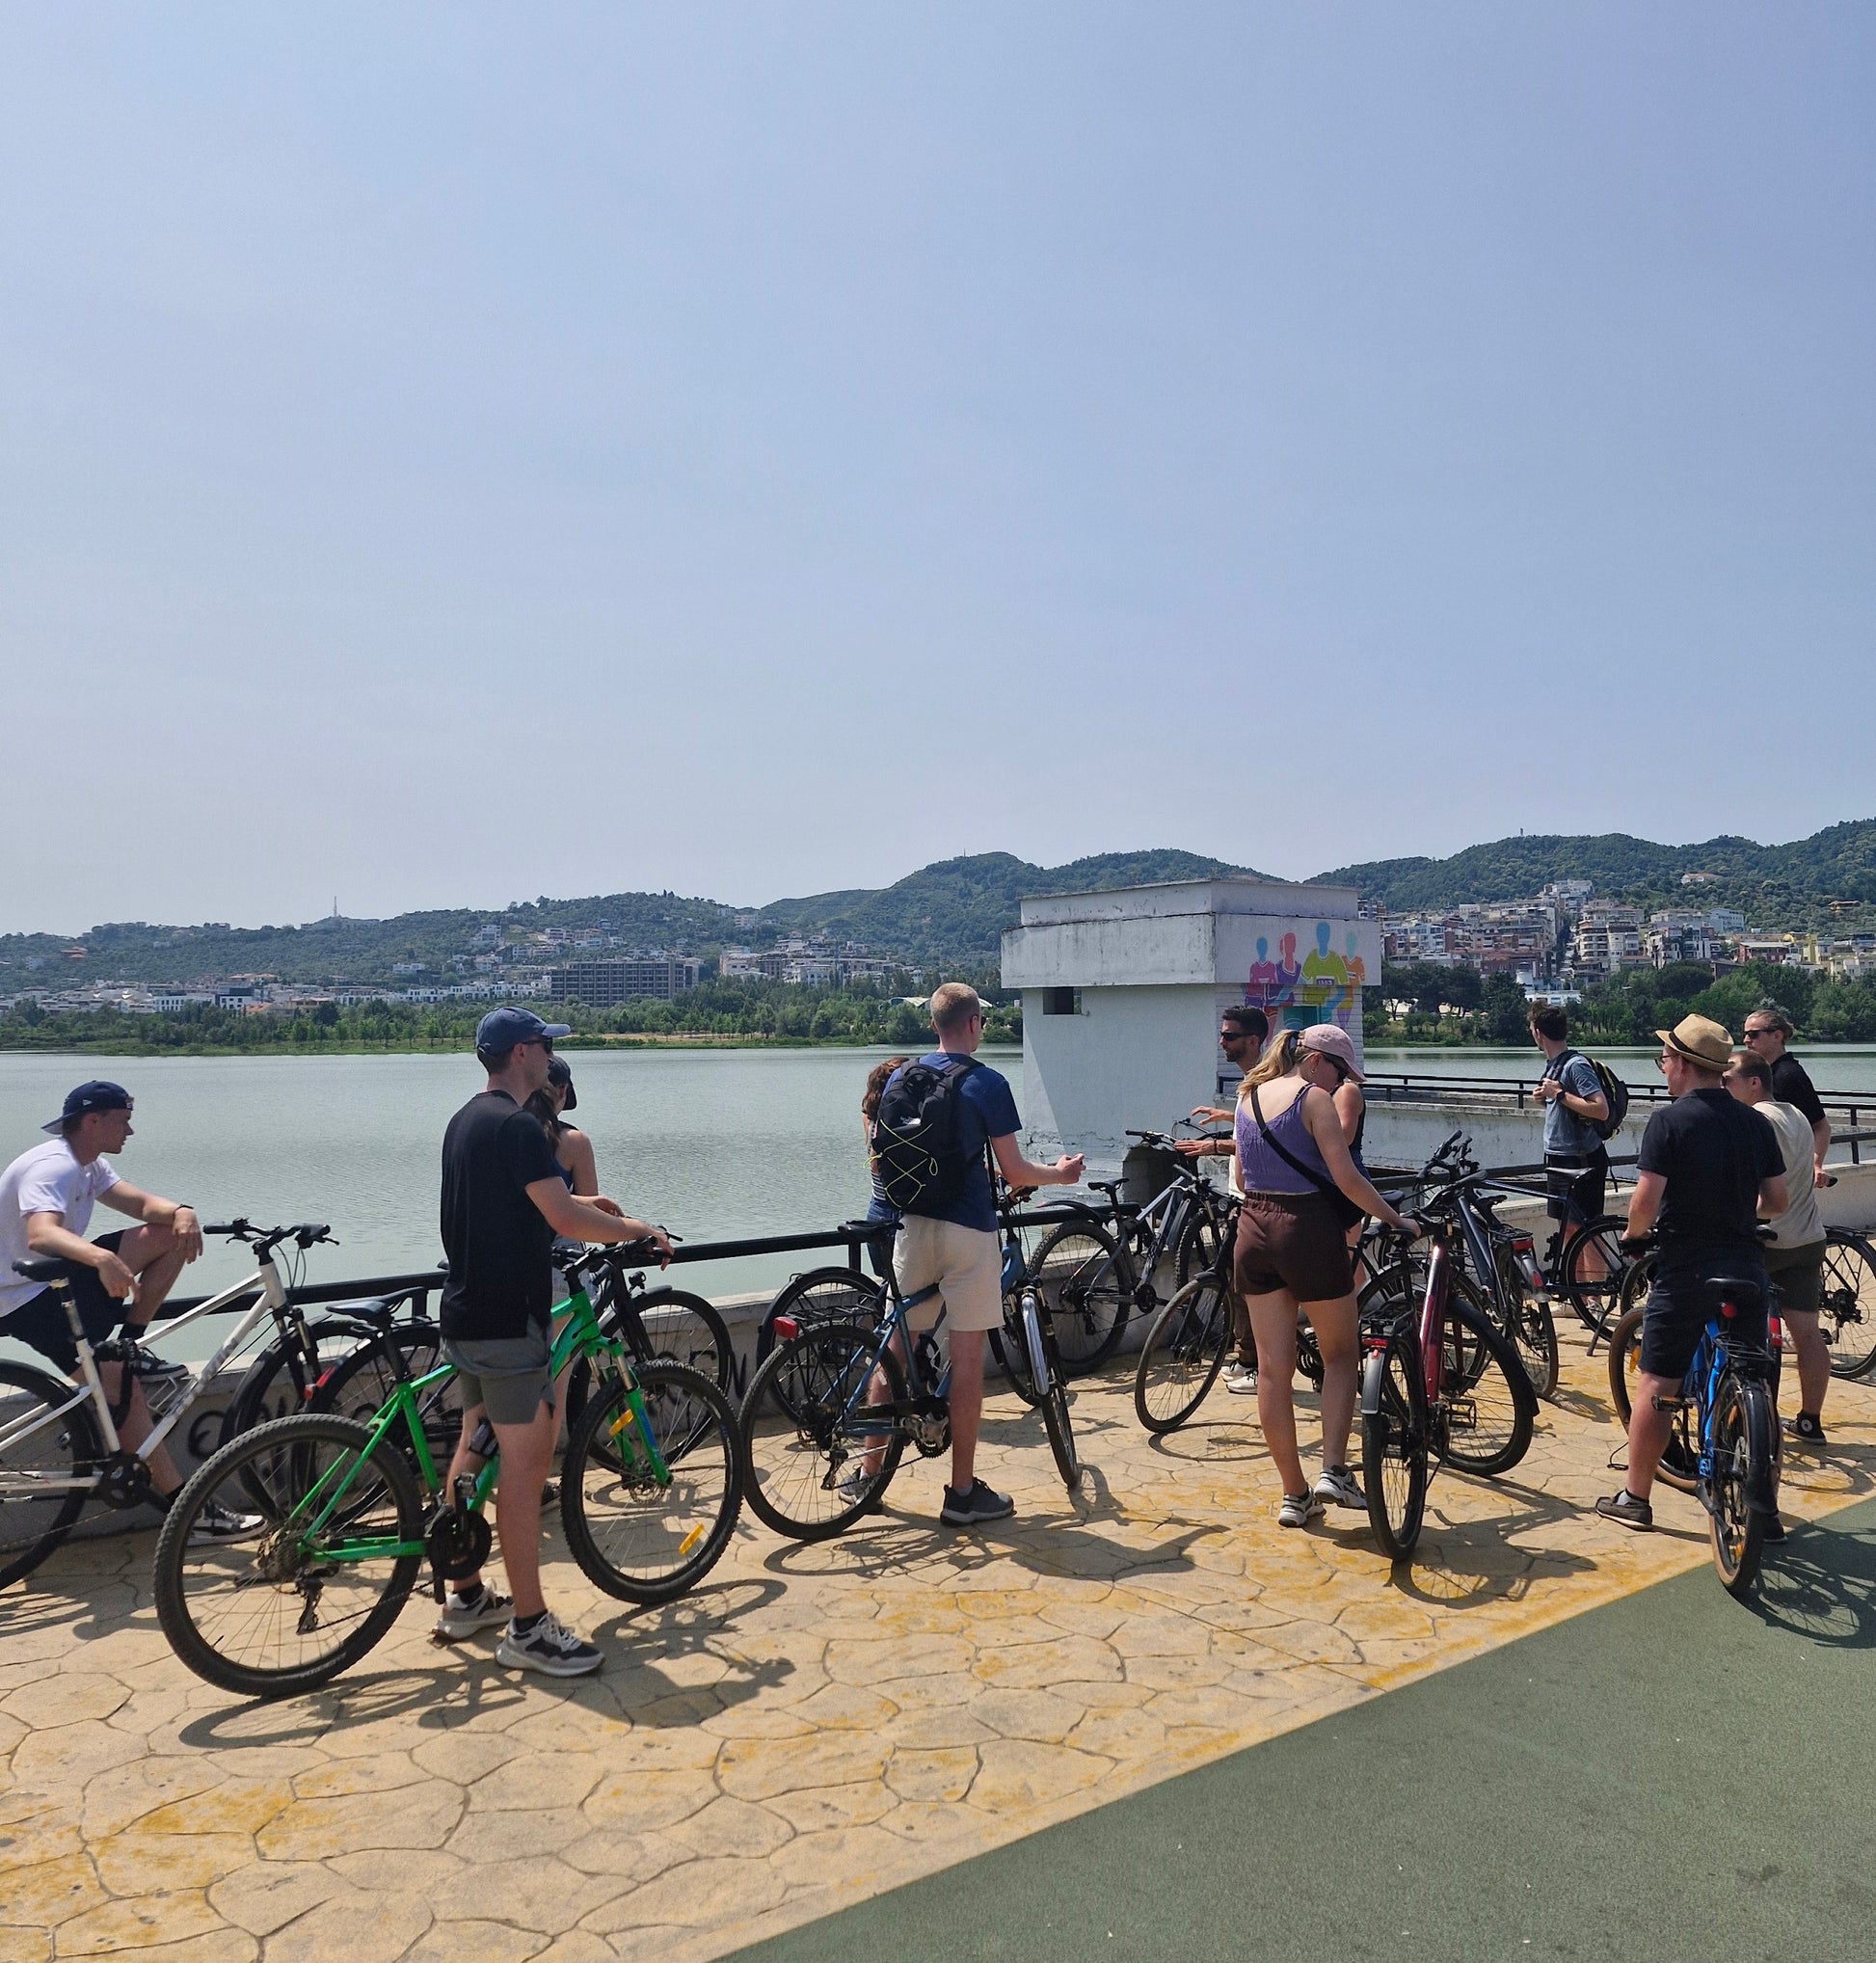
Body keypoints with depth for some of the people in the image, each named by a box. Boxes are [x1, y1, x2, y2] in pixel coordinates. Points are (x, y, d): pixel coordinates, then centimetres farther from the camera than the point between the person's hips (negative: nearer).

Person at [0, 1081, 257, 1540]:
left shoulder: (89, 1164, 7)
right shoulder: (52, 1167, -23)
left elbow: (142, 1203, -1)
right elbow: (40, 1235, -41)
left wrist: (181, 1211, -25)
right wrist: (102, 1258, -60)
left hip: (60, 1278, 9)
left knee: (172, 1234, -4)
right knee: (123, 1390, -20)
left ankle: (127, 1346, 2)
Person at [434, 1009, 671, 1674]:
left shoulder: (465, 1121, 13)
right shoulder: (516, 1125, -19)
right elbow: (566, 1219, -23)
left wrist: (577, 1202, 23)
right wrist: (640, 1230, -9)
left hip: (467, 1315, 11)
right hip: (507, 1321, -10)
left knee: (474, 1453, 17)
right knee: (523, 1466, -5)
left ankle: (465, 1599, 29)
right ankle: (529, 1628, 1)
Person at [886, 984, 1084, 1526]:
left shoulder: (900, 1078, 6)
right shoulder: (987, 1084, -9)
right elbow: (1014, 1172, -8)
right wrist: (1060, 1174, 10)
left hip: (912, 1224, 5)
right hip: (967, 1229, -5)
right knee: (967, 1357, 1)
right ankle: (963, 1493, 7)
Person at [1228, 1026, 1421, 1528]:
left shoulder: (1249, 1095, 11)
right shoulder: (1313, 1098, -9)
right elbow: (1346, 1178, -16)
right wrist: (1396, 1220, -6)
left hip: (1254, 1232, 6)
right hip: (1308, 1231, -6)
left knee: (1273, 1368, 8)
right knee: (1339, 1355, 13)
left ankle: (1294, 1494, 15)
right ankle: (1333, 1471, 4)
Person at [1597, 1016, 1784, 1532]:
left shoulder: (1670, 1120, -12)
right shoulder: (1756, 1123, 4)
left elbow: (1646, 1200, -18)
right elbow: (1778, 1201, 6)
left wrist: (1632, 1236, 1)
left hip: (1684, 1271, -5)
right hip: (1747, 1269, 5)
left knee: (1655, 1385, 4)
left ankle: (1635, 1499, 12)